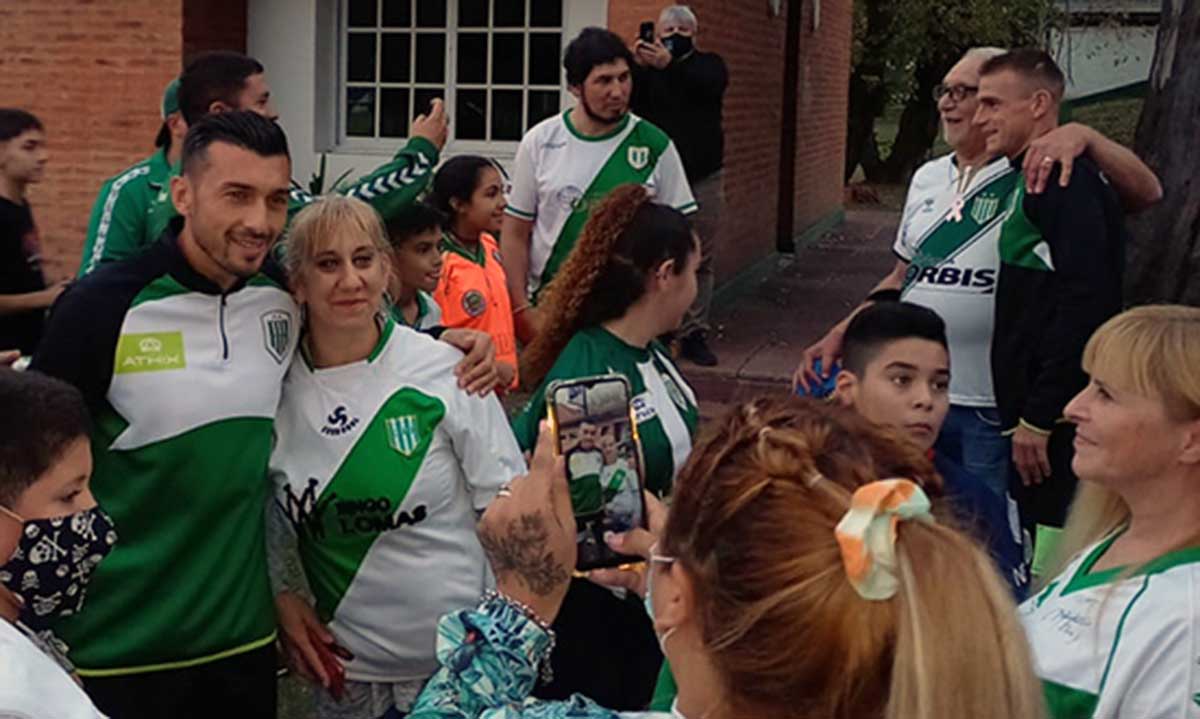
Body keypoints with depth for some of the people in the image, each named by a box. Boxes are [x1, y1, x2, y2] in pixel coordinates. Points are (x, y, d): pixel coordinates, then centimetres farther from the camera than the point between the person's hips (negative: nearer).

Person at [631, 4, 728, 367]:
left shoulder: (708, 64, 8)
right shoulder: (646, 67, 8)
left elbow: (709, 85, -16)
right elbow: (626, 101, -9)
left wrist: (670, 65, -32)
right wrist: (638, 66, -26)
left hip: (703, 180, 1)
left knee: (699, 262, 2)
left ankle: (694, 334, 8)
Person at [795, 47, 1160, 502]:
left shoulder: (1037, 178, -8)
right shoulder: (928, 178, 12)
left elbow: (1146, 193, -21)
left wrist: (1084, 137, -34)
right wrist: (839, 336, 8)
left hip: (993, 412, -5)